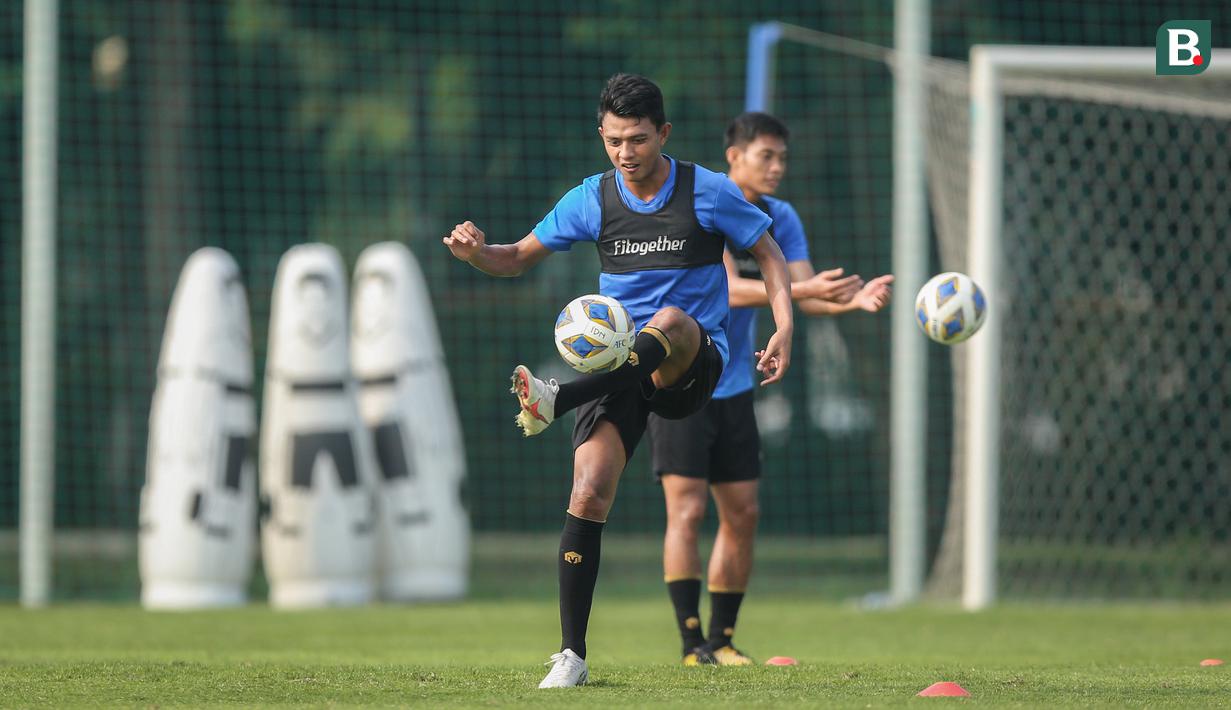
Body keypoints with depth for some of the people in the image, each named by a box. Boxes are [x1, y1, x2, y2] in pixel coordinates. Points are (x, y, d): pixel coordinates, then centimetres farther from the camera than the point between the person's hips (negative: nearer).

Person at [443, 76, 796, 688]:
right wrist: (476, 253, -9)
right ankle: (571, 655, -13)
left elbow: (768, 254, 9)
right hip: (615, 363, 2)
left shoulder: (708, 192, -1)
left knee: (670, 321, -39)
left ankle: (554, 401, -52)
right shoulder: (593, 200, 6)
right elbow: (519, 258, 14)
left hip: (694, 362, -2)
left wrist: (784, 328, -6)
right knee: (590, 489, -17)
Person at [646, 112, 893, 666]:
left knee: (742, 515, 4)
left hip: (732, 385, 7)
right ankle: (692, 643, -10)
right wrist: (808, 287, -39)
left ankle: (722, 640, 13)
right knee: (687, 510, -12)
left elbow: (806, 296, -4)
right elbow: (728, 289, -28)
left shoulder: (781, 219, 4)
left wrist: (854, 299, -25)